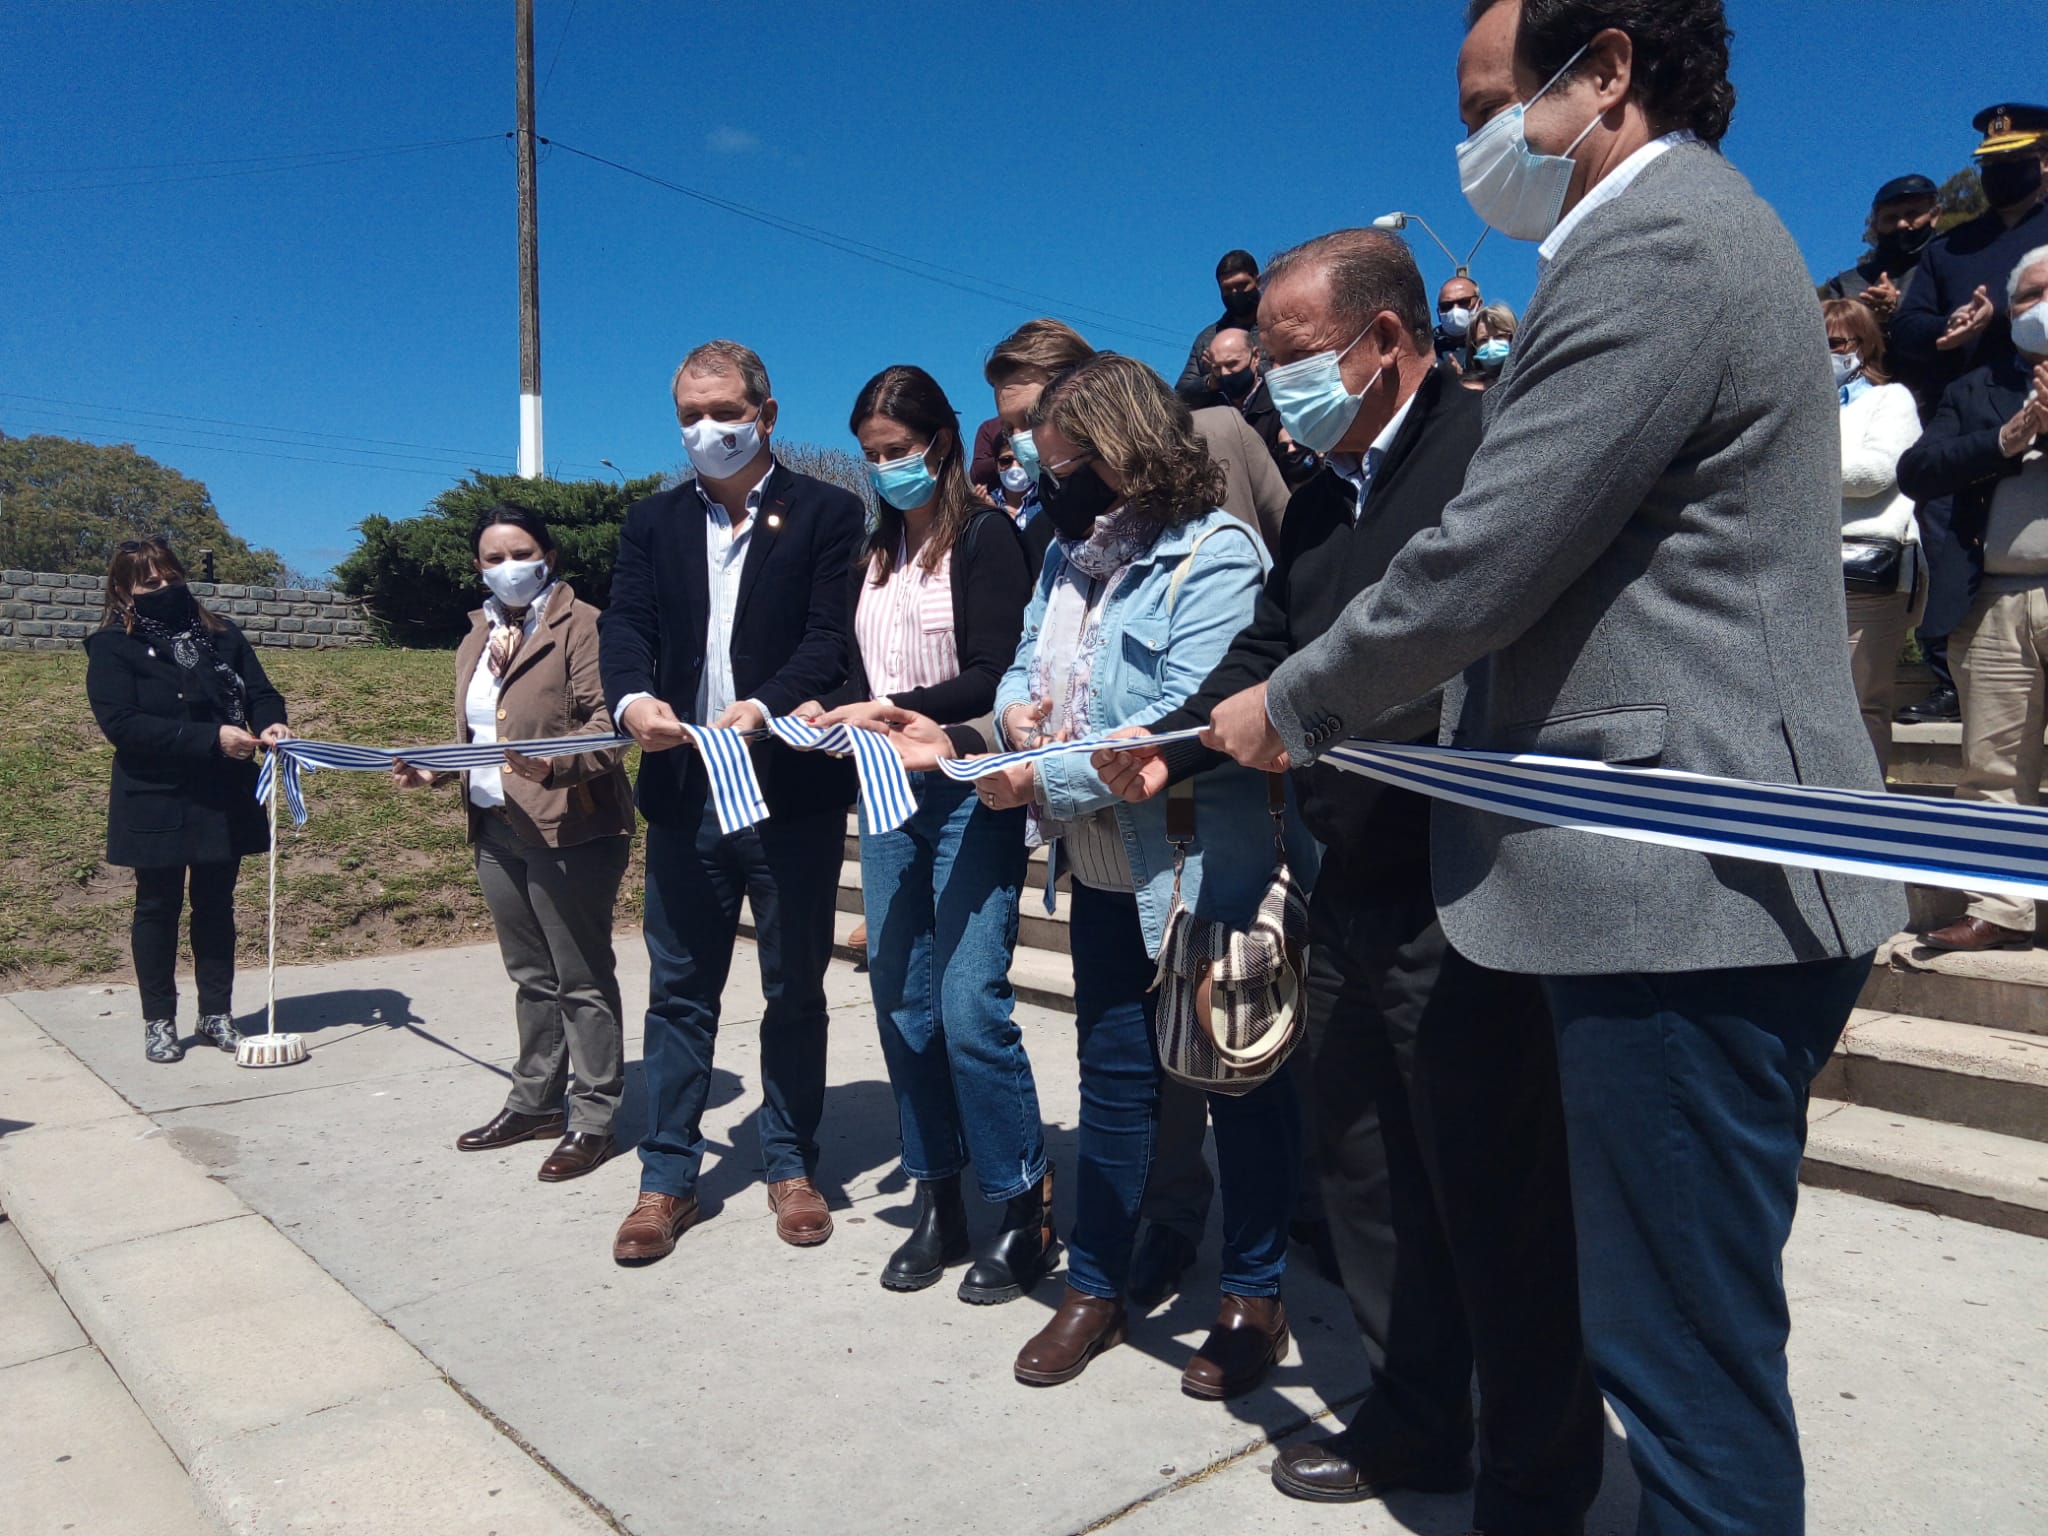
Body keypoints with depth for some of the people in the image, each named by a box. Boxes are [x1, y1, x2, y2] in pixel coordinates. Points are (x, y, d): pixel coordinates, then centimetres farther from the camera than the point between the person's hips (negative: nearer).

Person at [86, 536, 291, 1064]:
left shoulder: (221, 635, 7)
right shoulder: (112, 647, -6)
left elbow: (260, 692, 3)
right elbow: (122, 724, -17)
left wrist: (270, 725, -21)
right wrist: (211, 738, -25)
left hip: (225, 797, 3)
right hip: (156, 802, -3)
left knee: (215, 904, 11)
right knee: (158, 907, 8)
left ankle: (217, 1014, 22)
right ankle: (158, 1021, 20)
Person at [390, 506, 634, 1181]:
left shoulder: (580, 626, -9)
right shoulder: (477, 638, 17)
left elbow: (609, 724, -16)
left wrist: (557, 763, -31)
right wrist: (432, 769, 9)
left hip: (570, 829, -8)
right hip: (496, 827, 8)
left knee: (581, 977, 0)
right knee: (530, 974, 18)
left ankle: (592, 1119, 10)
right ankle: (535, 1102, 30)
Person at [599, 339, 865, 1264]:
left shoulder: (826, 514, 2)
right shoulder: (652, 522, 14)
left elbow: (833, 636, -9)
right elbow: (624, 626, 2)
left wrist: (766, 706, -25)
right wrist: (632, 699, -20)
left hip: (794, 790, -3)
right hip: (684, 791, 3)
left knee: (795, 989, 9)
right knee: (679, 989, 9)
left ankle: (790, 1163, 25)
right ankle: (668, 1178, 21)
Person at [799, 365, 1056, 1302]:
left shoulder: (985, 537, -4)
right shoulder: (872, 552, 16)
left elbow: (994, 674, -12)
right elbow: (862, 669, 17)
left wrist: (900, 710, -21)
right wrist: (833, 710, -3)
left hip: (968, 791, -7)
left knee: (971, 1005, -9)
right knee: (900, 1003, 9)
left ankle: (1024, 1209, 8)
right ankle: (937, 1200, 22)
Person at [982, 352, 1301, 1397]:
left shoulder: (1215, 553, -16)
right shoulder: (1072, 554, 10)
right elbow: (1024, 664, 17)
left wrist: (1044, 779, -21)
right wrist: (1015, 707, -7)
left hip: (1204, 870, -7)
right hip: (1103, 871, 7)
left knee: (1238, 1079, 9)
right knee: (1113, 1077, 16)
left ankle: (1254, 1298, 27)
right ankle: (1095, 1286, 31)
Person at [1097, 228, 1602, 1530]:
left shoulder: (1495, 448, -12)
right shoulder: (1325, 490, 15)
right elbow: (1270, 649, 15)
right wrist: (1170, 739, 0)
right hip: (1353, 891, 9)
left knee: (1499, 1203, 4)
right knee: (1368, 1177, 19)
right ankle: (1414, 1426, 39)